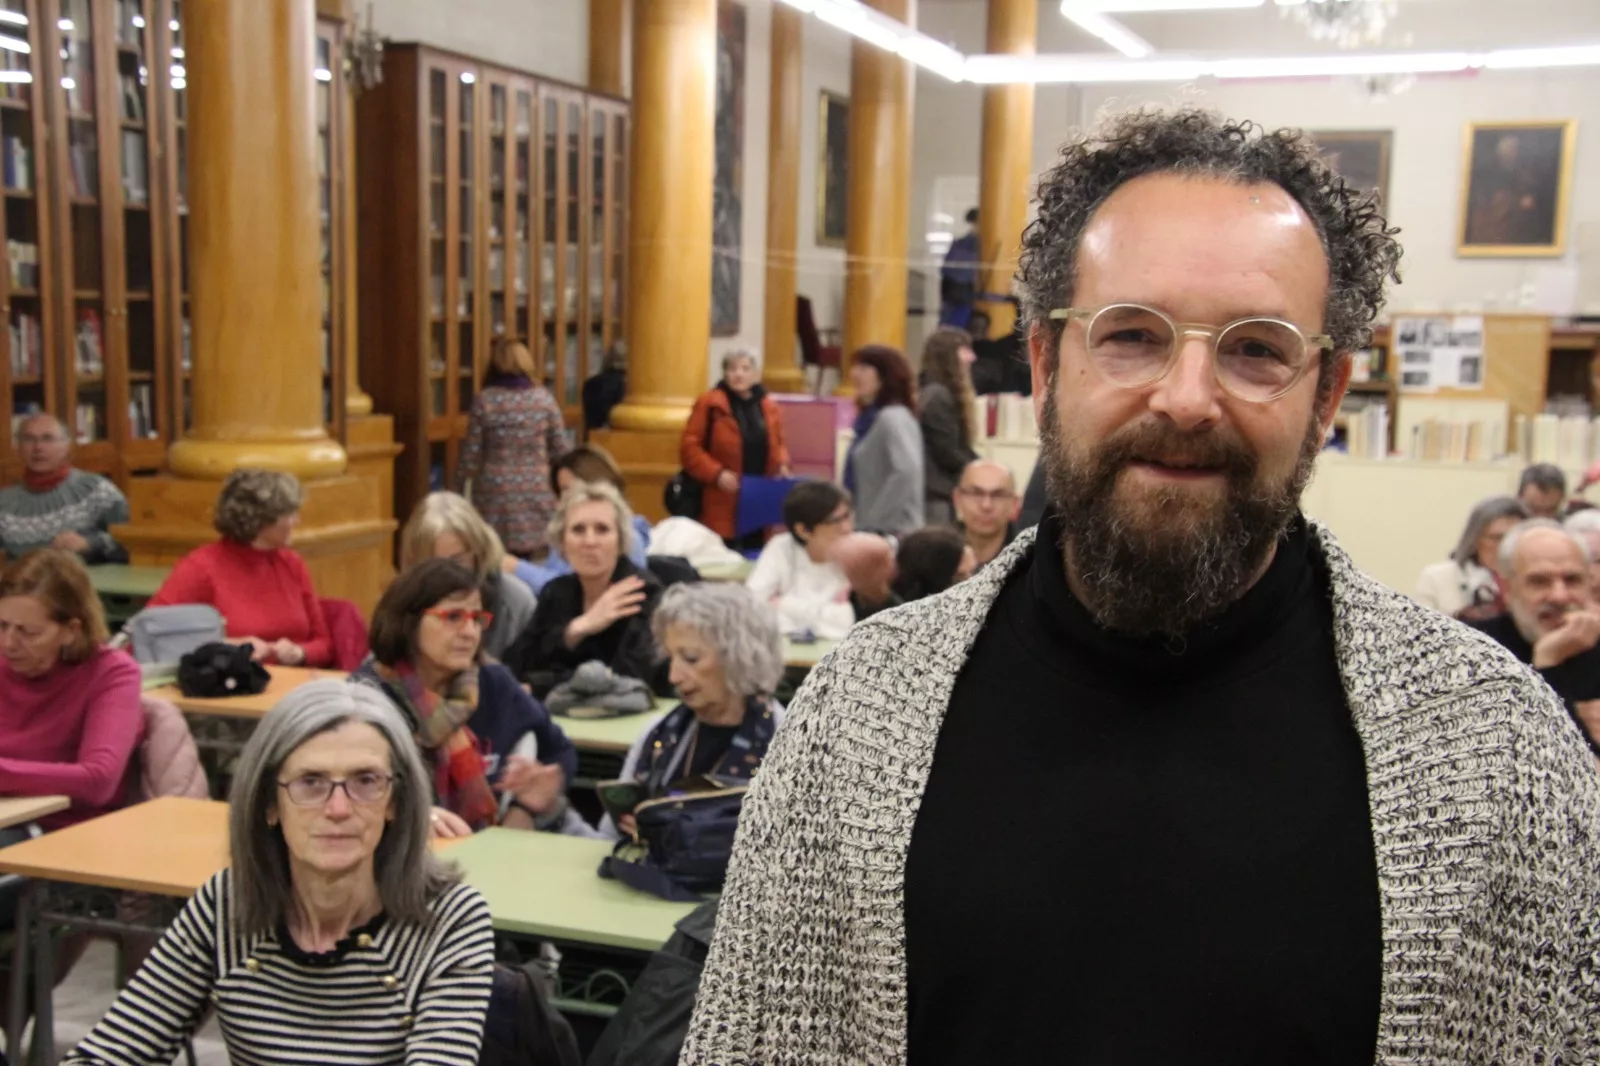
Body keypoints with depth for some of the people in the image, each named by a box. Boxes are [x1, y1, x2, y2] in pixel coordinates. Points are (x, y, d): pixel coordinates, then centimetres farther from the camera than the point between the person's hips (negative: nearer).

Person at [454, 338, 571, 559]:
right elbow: (562, 449, 0)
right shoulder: (543, 397, -2)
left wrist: (459, 488, 9)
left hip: (494, 493, -1)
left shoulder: (484, 400, -5)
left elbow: (471, 455, -3)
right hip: (535, 492, 1)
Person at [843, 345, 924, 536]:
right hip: (873, 530, 9)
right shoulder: (870, 417, 16)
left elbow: (906, 472, -27)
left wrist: (875, 520, -22)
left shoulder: (892, 418, -13)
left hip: (889, 531, -9)